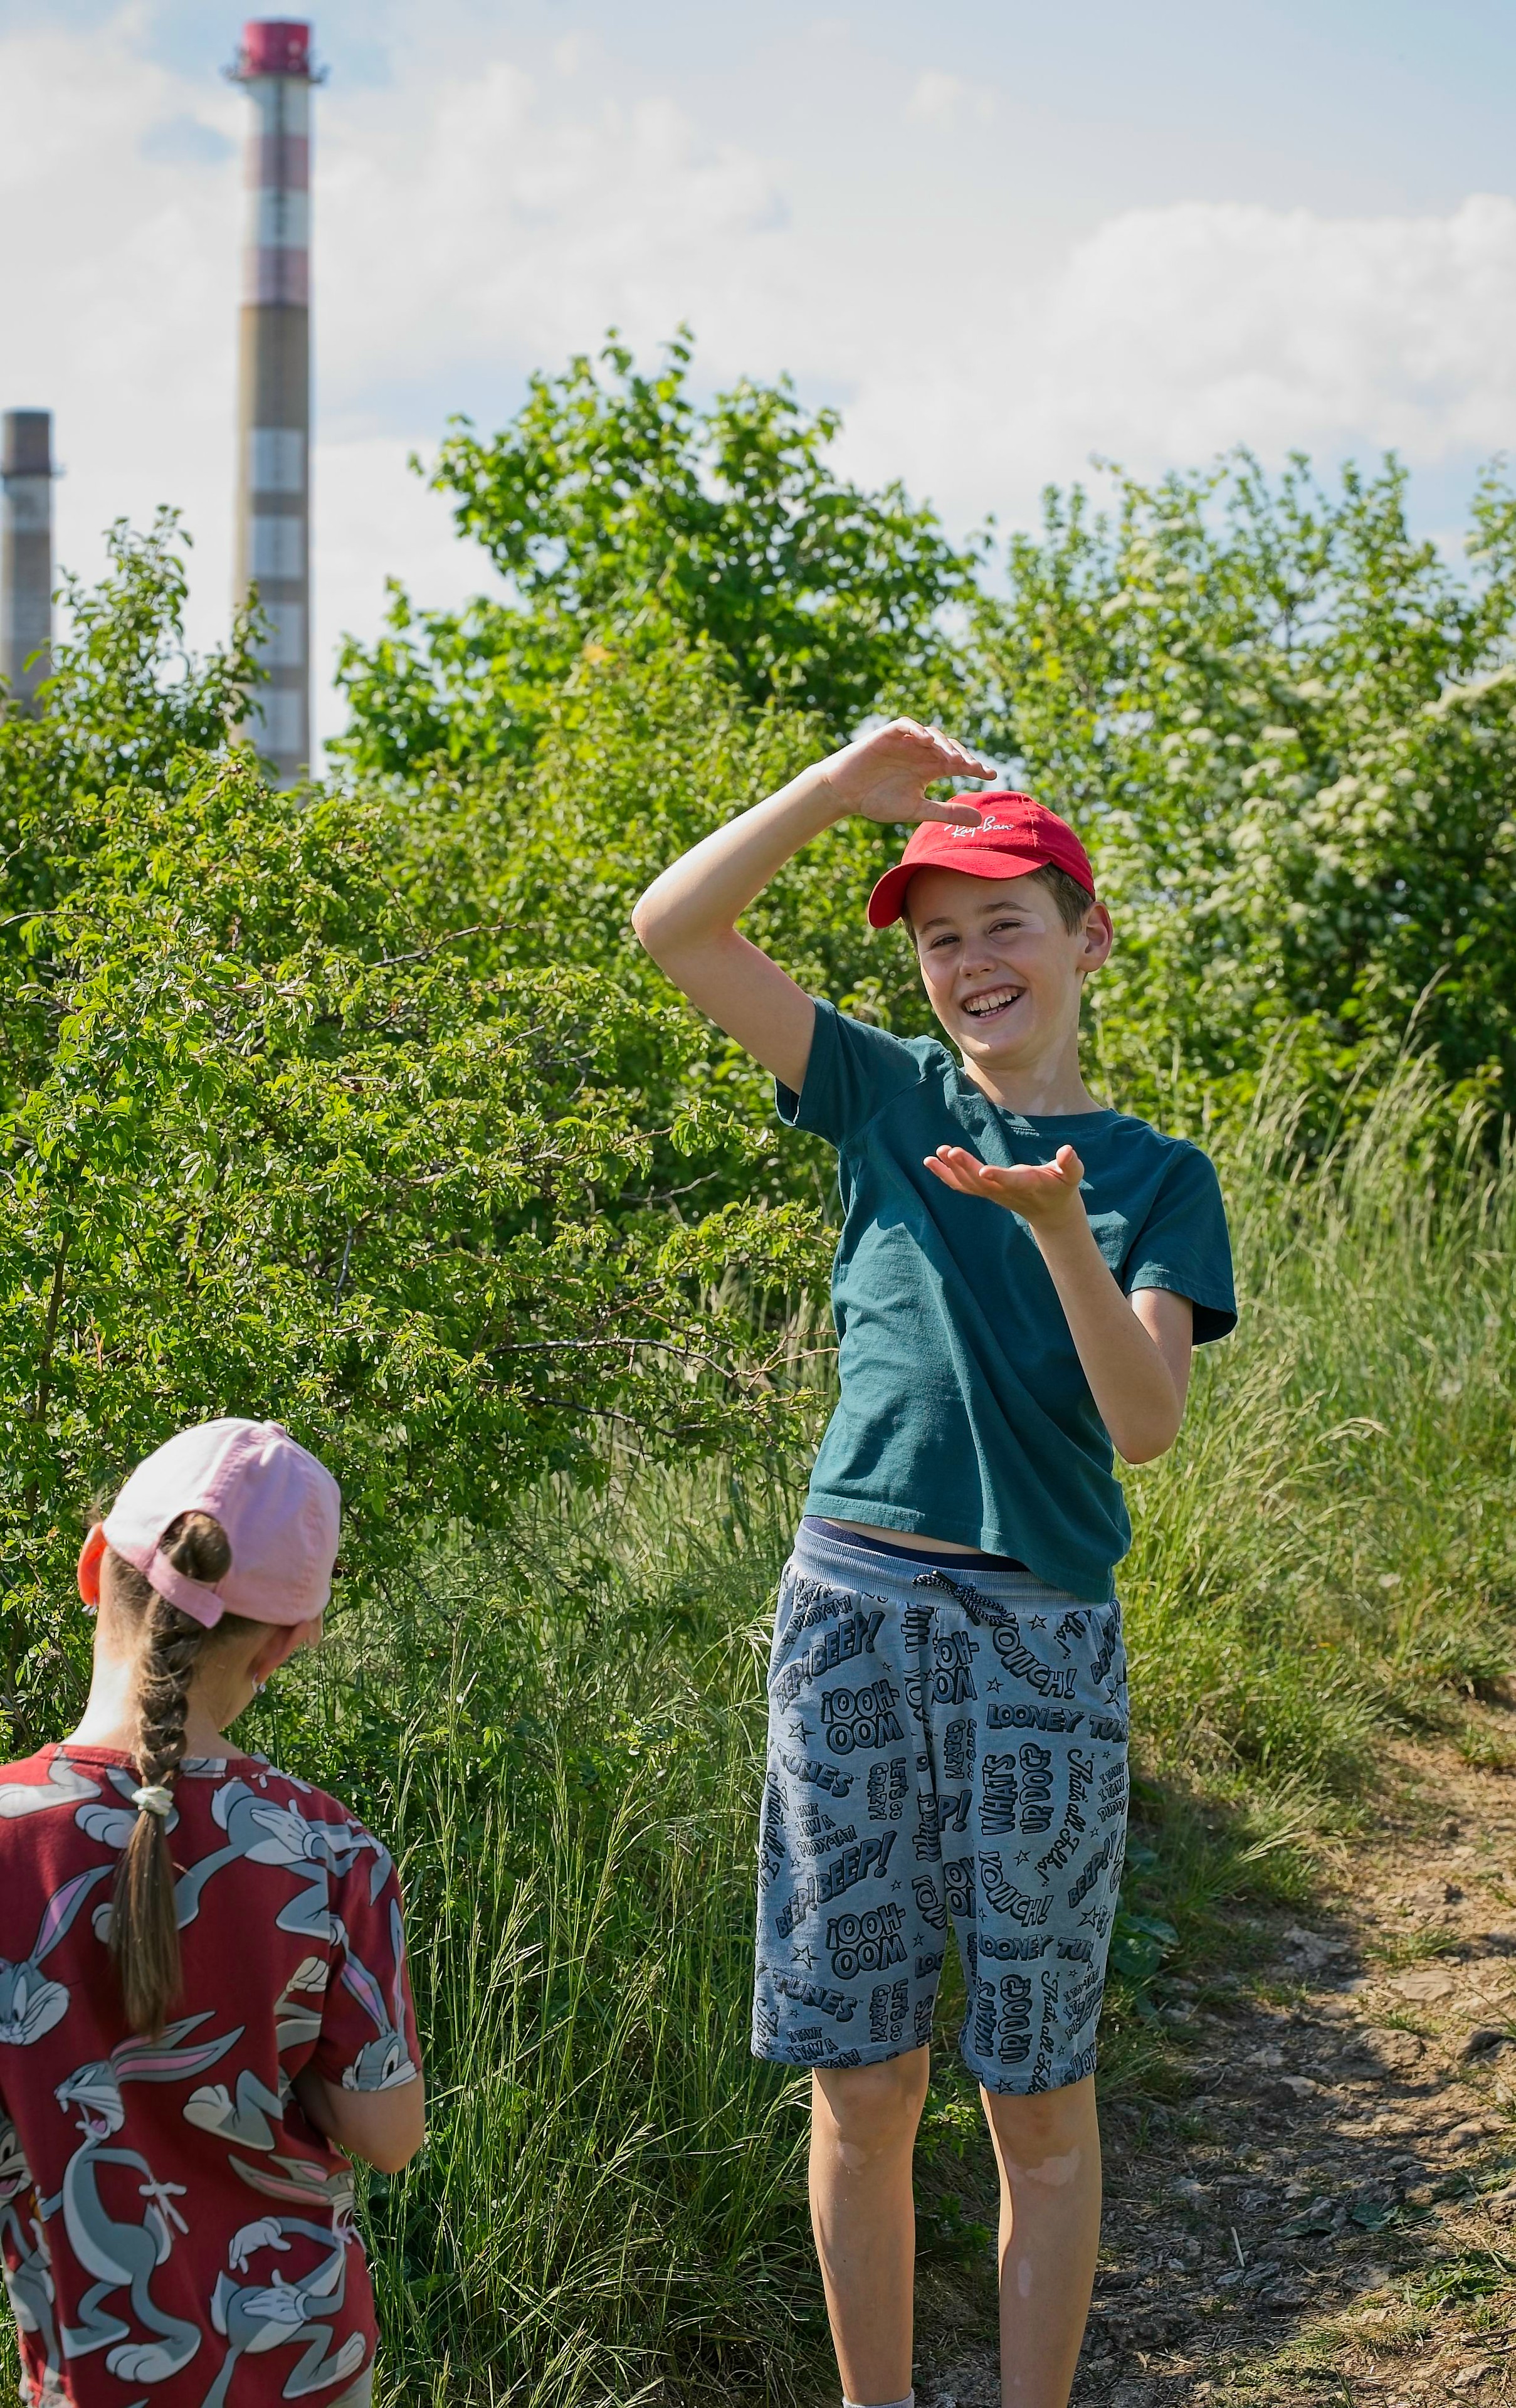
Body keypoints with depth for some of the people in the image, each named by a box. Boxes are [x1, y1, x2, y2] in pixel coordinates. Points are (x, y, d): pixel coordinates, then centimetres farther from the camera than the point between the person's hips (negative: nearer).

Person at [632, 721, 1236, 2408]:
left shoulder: (1155, 1177, 3)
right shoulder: (890, 1097, 7)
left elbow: (1145, 1426, -12)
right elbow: (670, 925, 1)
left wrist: (1058, 1222, -24)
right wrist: (841, 786, -6)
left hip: (1041, 1640, -1)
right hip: (852, 1616, 2)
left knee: (1039, 2099, 7)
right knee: (860, 2085, 8)